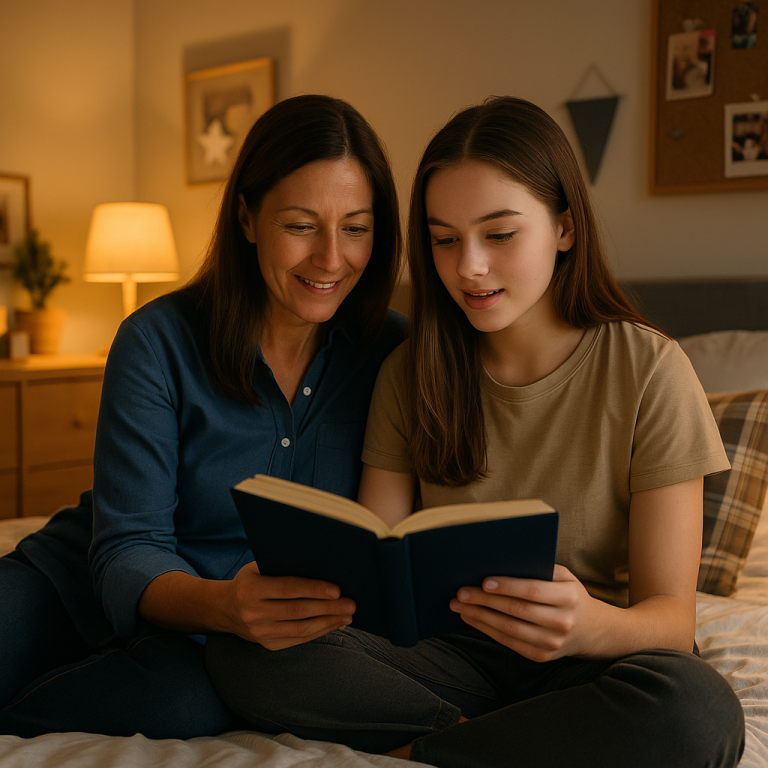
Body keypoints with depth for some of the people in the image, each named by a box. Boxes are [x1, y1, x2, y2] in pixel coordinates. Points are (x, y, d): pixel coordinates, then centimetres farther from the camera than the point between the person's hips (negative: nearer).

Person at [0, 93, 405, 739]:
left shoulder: (394, 353, -7)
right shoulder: (158, 341, -12)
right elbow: (125, 552, -16)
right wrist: (221, 604, -38)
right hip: (80, 584, -1)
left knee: (195, 693, -34)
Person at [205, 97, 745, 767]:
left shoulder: (648, 369, -9)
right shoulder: (410, 372, 0)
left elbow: (672, 614, -11)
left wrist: (593, 624, -35)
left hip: (590, 663, -1)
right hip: (452, 652, 2)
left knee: (700, 713, -37)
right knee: (242, 652, -22)